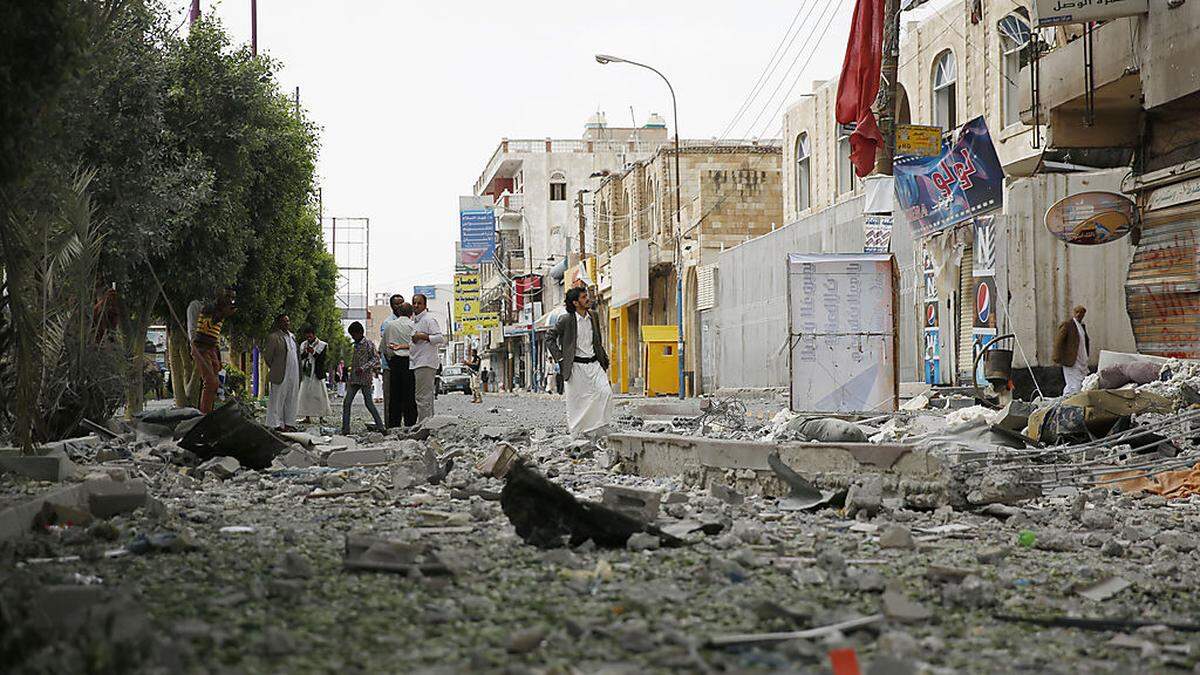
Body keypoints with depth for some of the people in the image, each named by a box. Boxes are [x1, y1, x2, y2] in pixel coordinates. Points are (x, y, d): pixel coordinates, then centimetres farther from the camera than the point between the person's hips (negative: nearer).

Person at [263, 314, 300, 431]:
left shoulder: (292, 336, 15)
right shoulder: (273, 337, -8)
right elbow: (267, 356, -6)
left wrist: (299, 373, 15)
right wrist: (274, 369, 0)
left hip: (294, 375, 7)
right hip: (281, 375, -7)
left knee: (291, 400, 9)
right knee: (278, 399, -2)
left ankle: (288, 423, 16)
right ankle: (277, 424, 1)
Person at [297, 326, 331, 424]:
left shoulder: (322, 345, 2)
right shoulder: (303, 345, 14)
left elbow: (322, 359, -5)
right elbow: (299, 359, 10)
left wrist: (313, 352, -15)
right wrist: (304, 353, -7)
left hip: (317, 375, -4)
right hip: (305, 374, 4)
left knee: (319, 396, -5)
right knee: (305, 395, -1)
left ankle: (320, 417, 0)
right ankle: (307, 417, 3)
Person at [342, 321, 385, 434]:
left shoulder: (369, 344, -5)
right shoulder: (354, 346, 17)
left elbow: (375, 359, -13)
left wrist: (363, 368, -23)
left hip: (365, 378, -7)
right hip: (354, 379, 7)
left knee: (369, 403, -4)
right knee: (347, 403, -2)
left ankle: (380, 426, 6)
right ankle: (345, 430, -1)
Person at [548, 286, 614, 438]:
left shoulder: (593, 316, 9)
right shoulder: (566, 320, -7)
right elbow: (550, 339, 0)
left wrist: (604, 359, 17)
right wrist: (560, 359, -6)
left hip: (594, 363, 4)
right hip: (576, 366, -4)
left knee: (606, 392, -13)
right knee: (577, 401, -1)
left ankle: (598, 429, -3)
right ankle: (577, 434, 11)